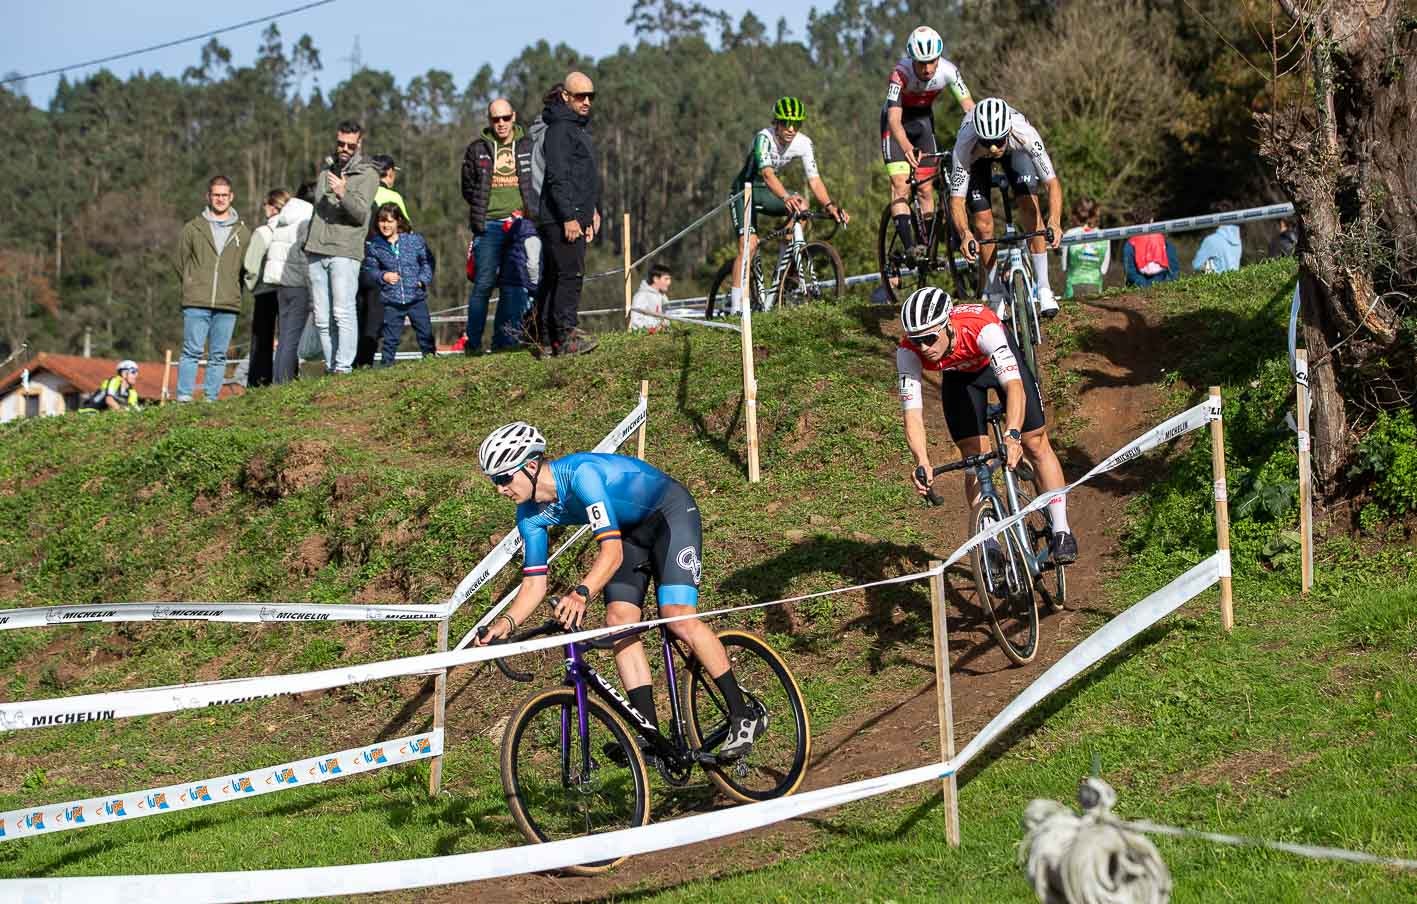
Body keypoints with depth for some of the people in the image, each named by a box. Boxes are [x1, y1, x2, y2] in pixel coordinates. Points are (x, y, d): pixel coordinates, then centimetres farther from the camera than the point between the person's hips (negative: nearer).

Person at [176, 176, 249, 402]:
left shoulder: (243, 232, 10)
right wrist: (193, 287, 8)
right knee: (192, 351, -6)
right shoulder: (193, 228, 6)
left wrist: (231, 290, 8)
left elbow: (246, 269, 14)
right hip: (196, 303, -2)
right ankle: (184, 397, -5)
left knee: (218, 355, 3)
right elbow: (182, 263, 11)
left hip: (228, 306, 2)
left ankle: (211, 398, 6)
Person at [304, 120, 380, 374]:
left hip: (345, 251, -6)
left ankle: (344, 367, -18)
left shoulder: (367, 174, 3)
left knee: (343, 311, -16)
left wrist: (343, 194, -28)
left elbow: (361, 212, -11)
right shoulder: (326, 171, 22)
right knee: (321, 317, 2)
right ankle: (330, 367, 5)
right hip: (316, 252, 6)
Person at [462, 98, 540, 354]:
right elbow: (468, 187, 15)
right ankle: (473, 342, -1)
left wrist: (528, 211, 2)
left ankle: (506, 338, 6)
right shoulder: (478, 149, 9)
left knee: (515, 283, 0)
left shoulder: (528, 146, 9)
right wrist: (481, 212, 4)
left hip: (521, 224, 1)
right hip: (489, 225, -1)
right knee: (483, 283, -5)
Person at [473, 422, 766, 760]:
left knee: (678, 617, -22)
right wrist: (507, 622, -26)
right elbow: (534, 584, -7)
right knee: (619, 620, -11)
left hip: (670, 513, -8)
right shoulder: (531, 515, -11)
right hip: (632, 531, 8)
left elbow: (612, 552, -42)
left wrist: (581, 593, -59)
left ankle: (743, 716, -13)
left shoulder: (580, 473, -35)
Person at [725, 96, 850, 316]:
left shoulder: (803, 143, -14)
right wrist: (785, 197, -61)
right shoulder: (764, 137, -29)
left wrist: (830, 206, -36)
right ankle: (735, 305, -19)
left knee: (802, 204, -23)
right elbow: (767, 173, -43)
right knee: (750, 243, -20)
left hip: (766, 192, 5)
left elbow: (814, 179, -18)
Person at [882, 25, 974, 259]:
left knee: (926, 188, 1)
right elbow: (894, 119, -42)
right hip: (898, 124, -3)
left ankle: (927, 250, 7)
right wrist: (907, 147, -60)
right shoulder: (900, 74, -34)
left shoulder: (948, 71, -25)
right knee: (901, 185, -17)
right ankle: (910, 247, -25)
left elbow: (969, 107, -26)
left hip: (923, 119, 4)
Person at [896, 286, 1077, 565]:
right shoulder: (908, 351, -35)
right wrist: (922, 463, -52)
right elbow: (912, 414, -36)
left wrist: (1012, 435, -68)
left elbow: (1014, 387, -52)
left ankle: (1061, 532, 8)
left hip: (999, 360, -2)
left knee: (1036, 445, -3)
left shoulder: (982, 327, -44)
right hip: (959, 374, 2)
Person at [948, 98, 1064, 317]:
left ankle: (1043, 288, -11)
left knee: (1029, 206, -18)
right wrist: (964, 233, -56)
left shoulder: (1025, 134, -42)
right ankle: (996, 293, 9)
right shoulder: (965, 145, -42)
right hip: (977, 159, 0)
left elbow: (1052, 183, -40)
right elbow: (956, 199, -38)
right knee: (983, 222, -10)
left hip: (1015, 150, 0)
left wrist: (1054, 222, -56)